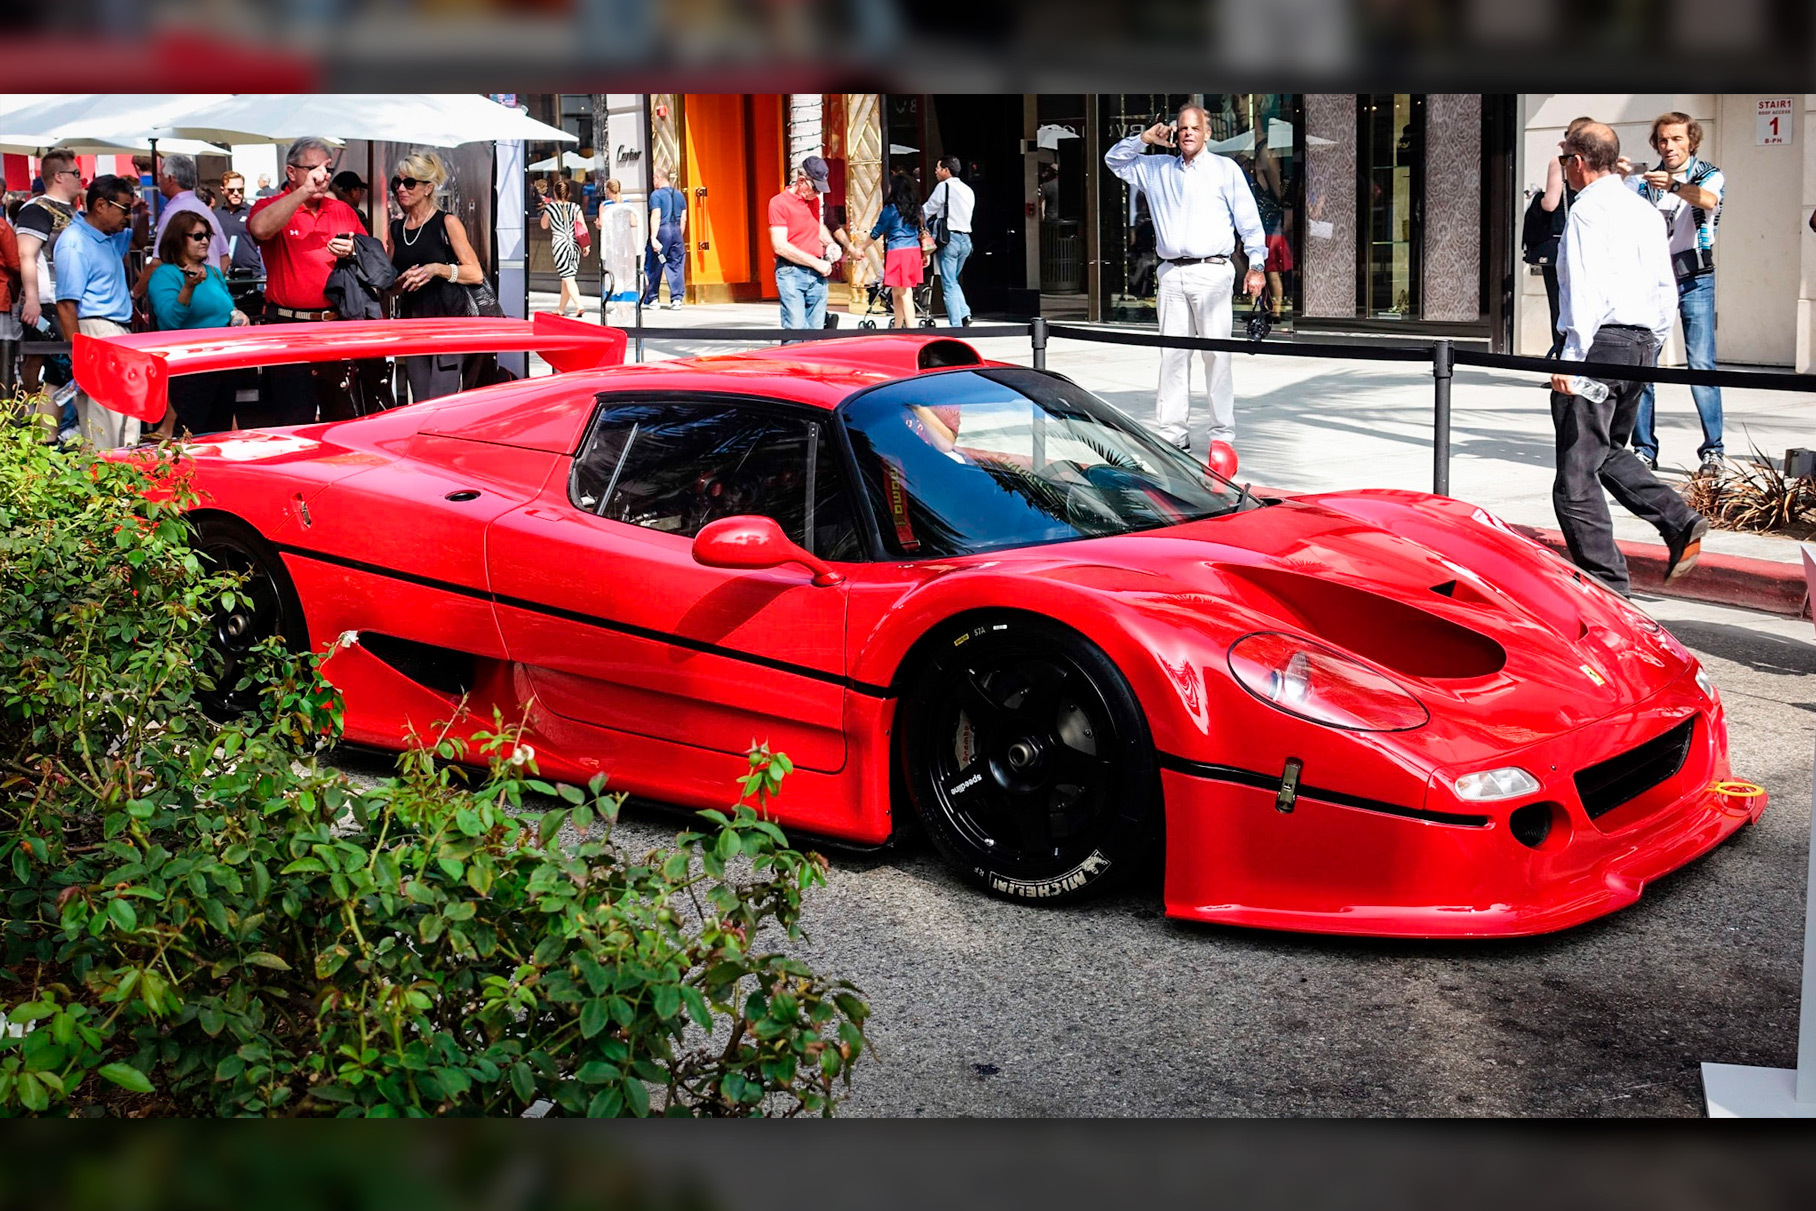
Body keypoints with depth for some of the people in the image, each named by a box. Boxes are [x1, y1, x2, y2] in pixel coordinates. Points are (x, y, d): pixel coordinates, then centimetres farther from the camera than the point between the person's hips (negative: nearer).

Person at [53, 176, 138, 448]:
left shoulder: (109, 237, 14)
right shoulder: (75, 244, -14)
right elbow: (66, 305, -19)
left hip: (120, 333, 10)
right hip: (95, 331, -10)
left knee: (128, 423, 12)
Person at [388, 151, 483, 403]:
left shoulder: (447, 223, -3)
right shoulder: (396, 228, 12)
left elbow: (476, 273, -7)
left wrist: (437, 269, -20)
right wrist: (402, 281, -4)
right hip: (411, 321, 6)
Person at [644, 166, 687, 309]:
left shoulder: (656, 195, -5)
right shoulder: (679, 195, 12)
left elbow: (655, 217, -12)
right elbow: (683, 219, 12)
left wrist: (653, 238, -15)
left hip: (662, 230, -4)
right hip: (676, 232, 5)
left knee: (653, 267, 6)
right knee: (675, 266, 5)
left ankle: (651, 299, 12)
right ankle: (676, 298, -4)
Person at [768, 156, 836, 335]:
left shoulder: (813, 200, 15)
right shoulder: (779, 202, -7)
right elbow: (780, 247, -14)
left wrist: (830, 244, 11)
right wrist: (816, 263, -12)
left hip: (817, 275, 6)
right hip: (791, 273, -6)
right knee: (795, 330, -15)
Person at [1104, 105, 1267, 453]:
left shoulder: (1225, 169, 9)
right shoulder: (1156, 169, 19)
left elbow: (1249, 221, 5)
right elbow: (1114, 160, 26)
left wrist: (1256, 265, -3)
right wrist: (1144, 138, 10)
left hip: (1211, 272, -3)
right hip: (1171, 274, 4)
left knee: (1216, 353, -6)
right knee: (1172, 354, 3)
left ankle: (1223, 433, -3)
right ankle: (1172, 431, 6)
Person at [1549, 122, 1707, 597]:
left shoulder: (1589, 208, -10)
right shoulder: (1646, 211, 15)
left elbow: (1587, 290, -19)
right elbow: (1666, 289, 17)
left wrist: (1571, 358, -22)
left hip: (1599, 343, -9)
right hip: (1641, 344, 9)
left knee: (1578, 474, -4)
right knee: (1609, 452, 25)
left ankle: (1608, 586, -3)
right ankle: (1679, 520, 7)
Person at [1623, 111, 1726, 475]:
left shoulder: (1710, 176, 1)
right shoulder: (1643, 180, 12)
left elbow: (1708, 200, -22)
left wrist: (1674, 186, -42)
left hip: (1695, 281, -3)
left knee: (1701, 364, -9)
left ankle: (1713, 449, -3)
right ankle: (1644, 449, 5)